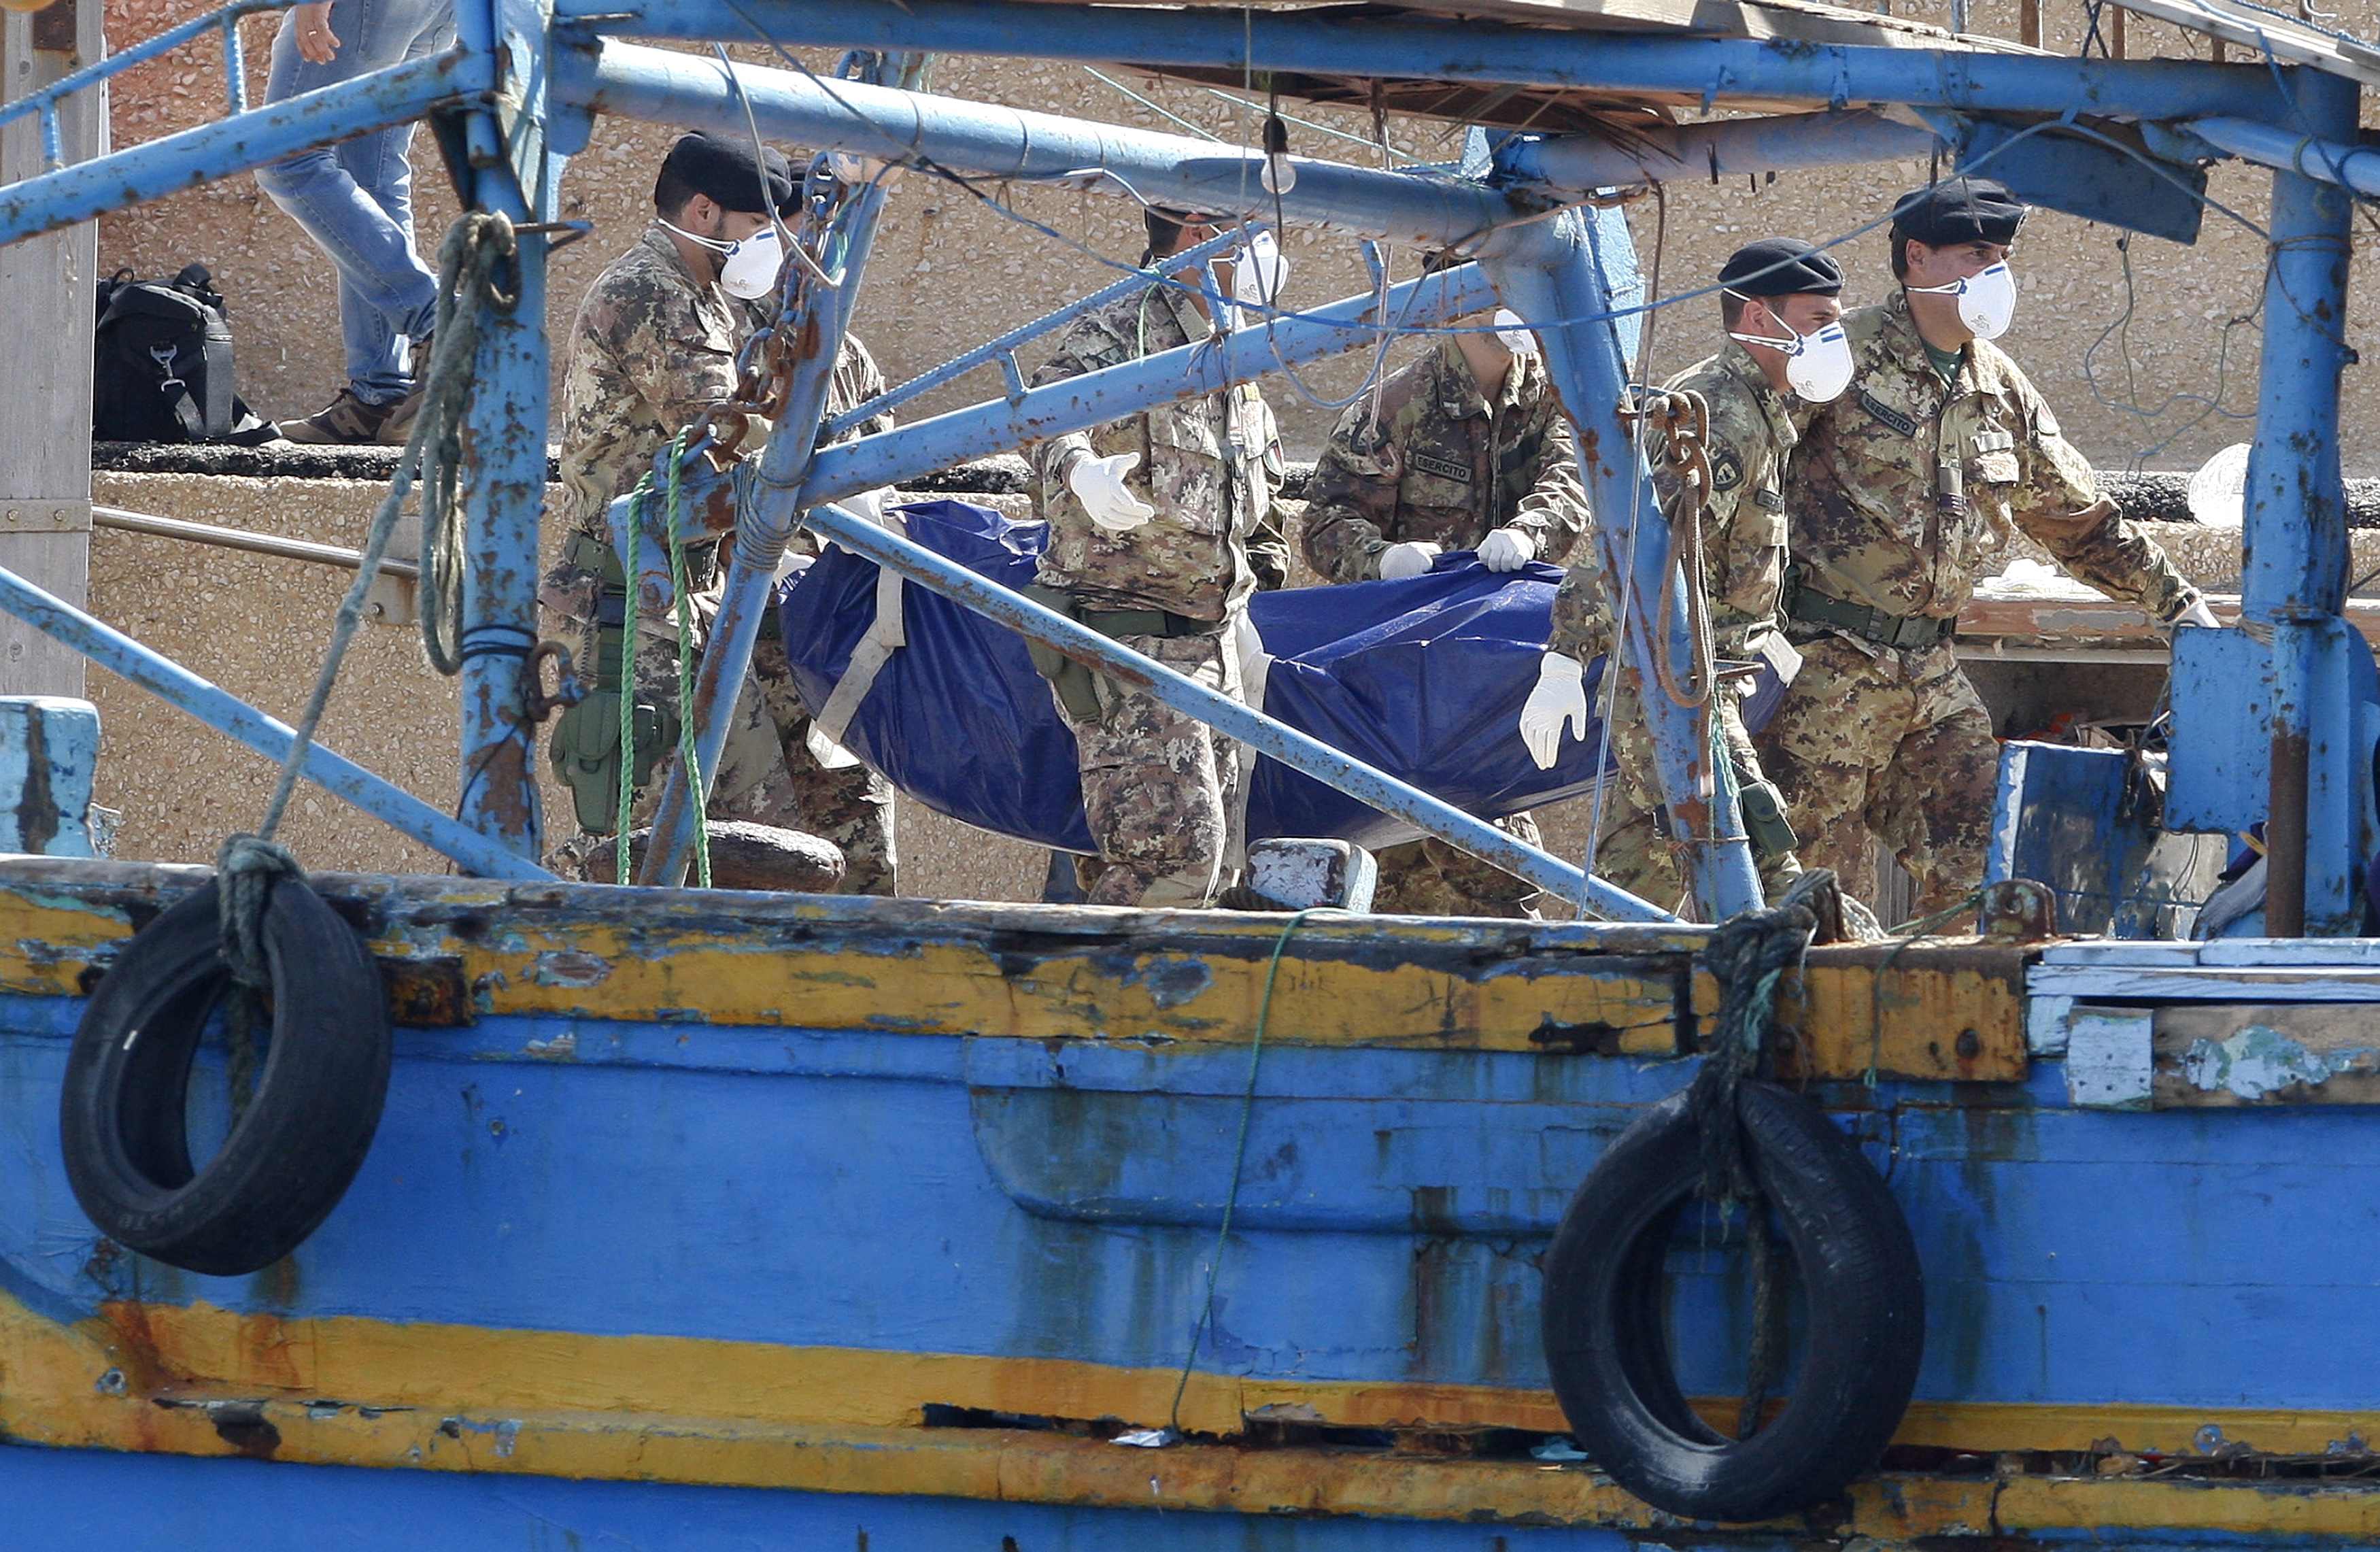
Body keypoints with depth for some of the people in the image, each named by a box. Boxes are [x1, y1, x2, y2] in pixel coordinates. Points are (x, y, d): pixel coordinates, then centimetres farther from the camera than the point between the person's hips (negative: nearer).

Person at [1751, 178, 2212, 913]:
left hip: (1934, 673, 7)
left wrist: (2177, 601, 24)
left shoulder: (2004, 391, 16)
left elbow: (2080, 519, 26)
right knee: (1810, 879, -7)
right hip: (1829, 659, -7)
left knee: (1971, 872, 0)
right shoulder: (1846, 355, -7)